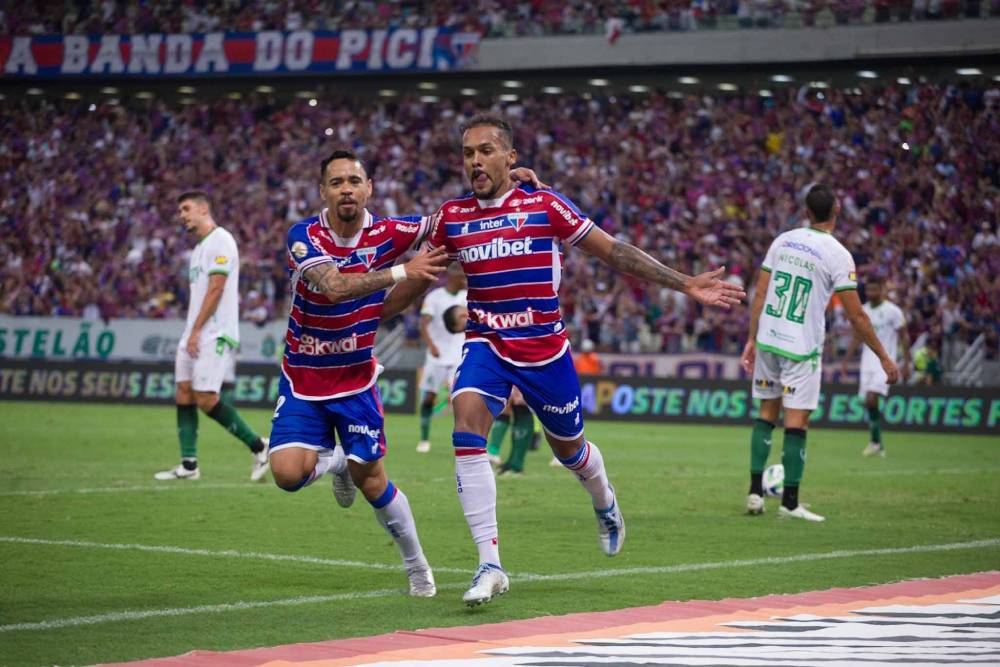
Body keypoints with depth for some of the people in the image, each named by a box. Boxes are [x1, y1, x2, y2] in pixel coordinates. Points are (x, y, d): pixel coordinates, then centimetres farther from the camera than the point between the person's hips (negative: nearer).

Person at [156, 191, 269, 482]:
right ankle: (189, 464, 4)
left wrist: (196, 331, -18)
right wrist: (190, 334, 16)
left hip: (214, 335, -10)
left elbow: (216, 289, -16)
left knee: (206, 398, -14)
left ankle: (257, 446, -2)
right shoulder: (199, 248, 20)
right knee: (183, 394, 3)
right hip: (194, 335, 10)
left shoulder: (220, 240, -10)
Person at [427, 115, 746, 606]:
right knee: (467, 428, -24)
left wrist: (685, 285, -4)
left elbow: (613, 252, -3)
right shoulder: (451, 217, 0)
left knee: (568, 448, 14)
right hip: (486, 344, 1)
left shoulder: (544, 206, -7)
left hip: (545, 350, -1)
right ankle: (490, 566, -22)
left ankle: (605, 503, 54)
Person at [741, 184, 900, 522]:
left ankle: (755, 492, 14)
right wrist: (884, 357, -3)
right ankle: (790, 502, 1)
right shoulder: (837, 254, -10)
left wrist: (752, 339, 14)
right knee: (797, 422, 0)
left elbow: (760, 294, 5)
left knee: (767, 413, 15)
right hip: (801, 348, -5)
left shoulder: (783, 241, 4)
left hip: (768, 340, 5)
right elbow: (856, 316, -11)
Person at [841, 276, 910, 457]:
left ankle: (875, 441, -12)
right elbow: (856, 339, 17)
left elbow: (904, 337, -2)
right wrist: (845, 361, 13)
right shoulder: (863, 311, 10)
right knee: (868, 402, 3)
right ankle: (878, 445, 12)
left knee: (872, 399, -21)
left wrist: (906, 362, -7)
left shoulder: (893, 311, -5)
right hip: (867, 359, 6)